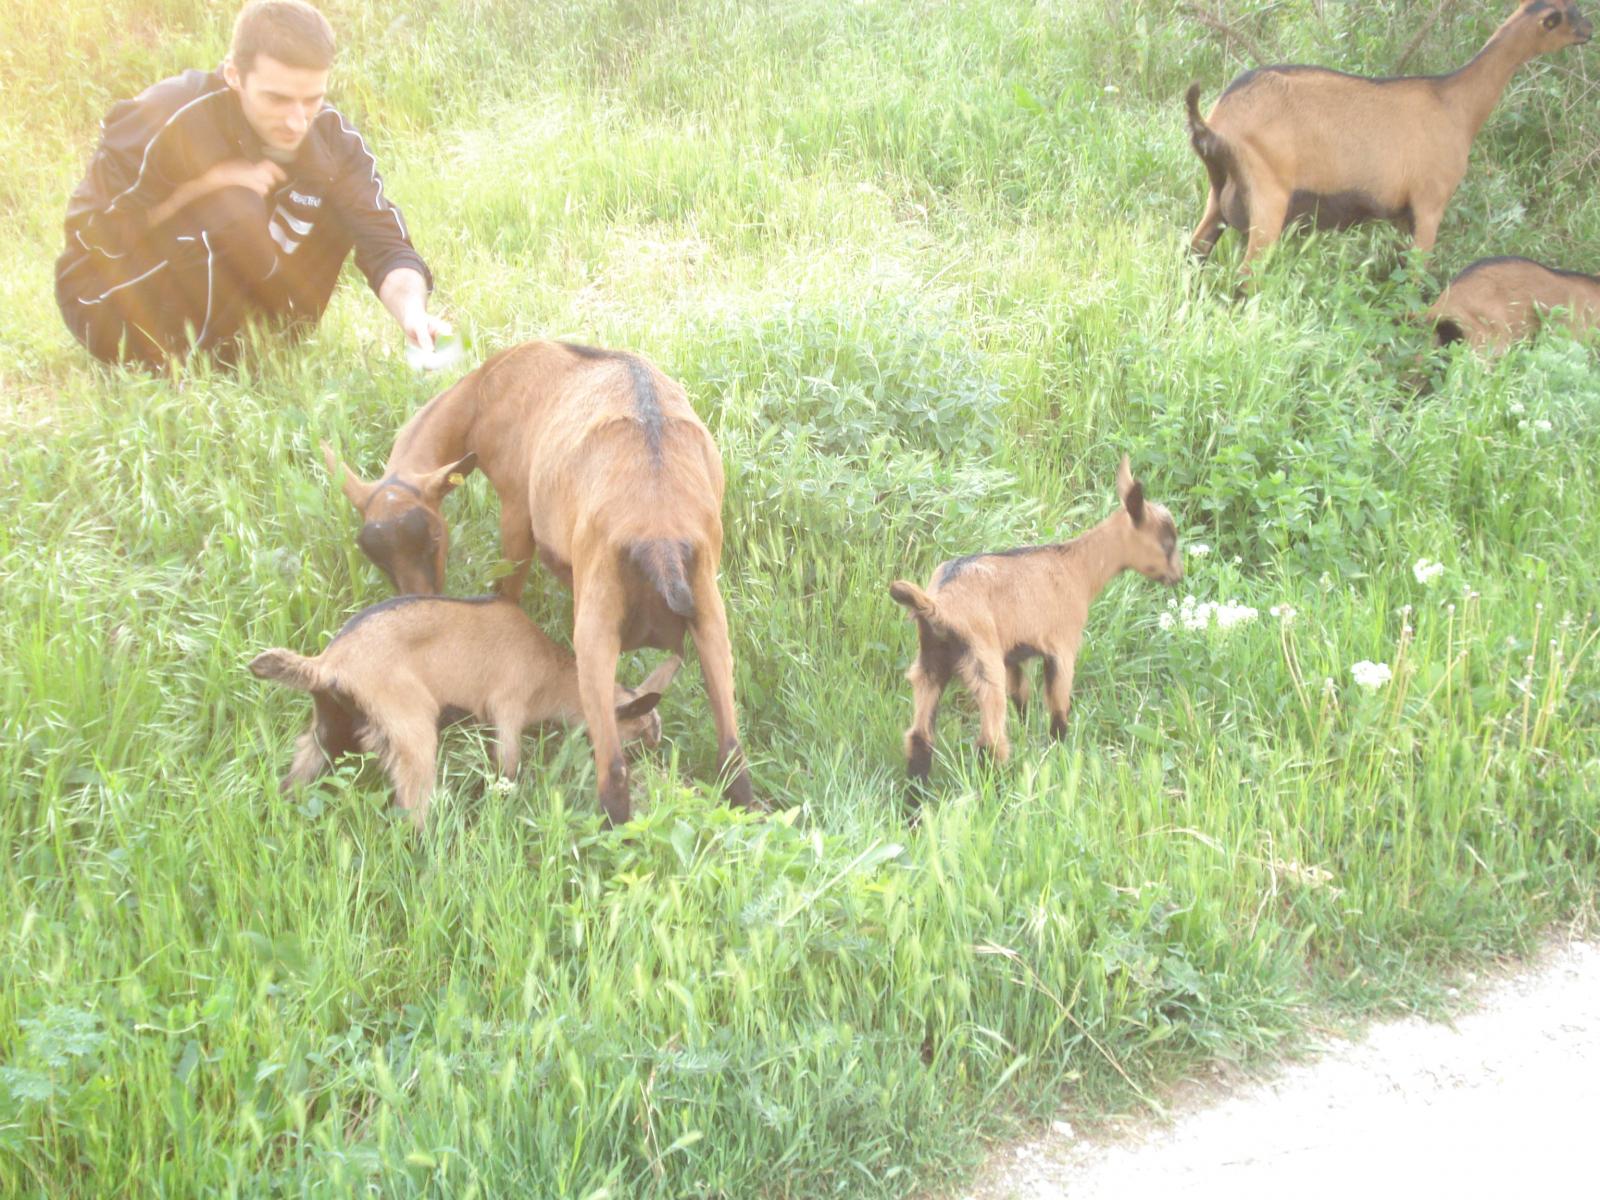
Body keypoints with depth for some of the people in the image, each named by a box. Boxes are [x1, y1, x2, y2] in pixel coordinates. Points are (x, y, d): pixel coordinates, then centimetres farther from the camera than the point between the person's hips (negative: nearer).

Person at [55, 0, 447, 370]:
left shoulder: (331, 138, -13)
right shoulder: (168, 122, -27)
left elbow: (384, 243, -19)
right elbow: (90, 233, -22)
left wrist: (411, 309, -42)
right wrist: (207, 184, -29)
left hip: (218, 289, 5)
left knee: (349, 202, -11)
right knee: (234, 208, -33)